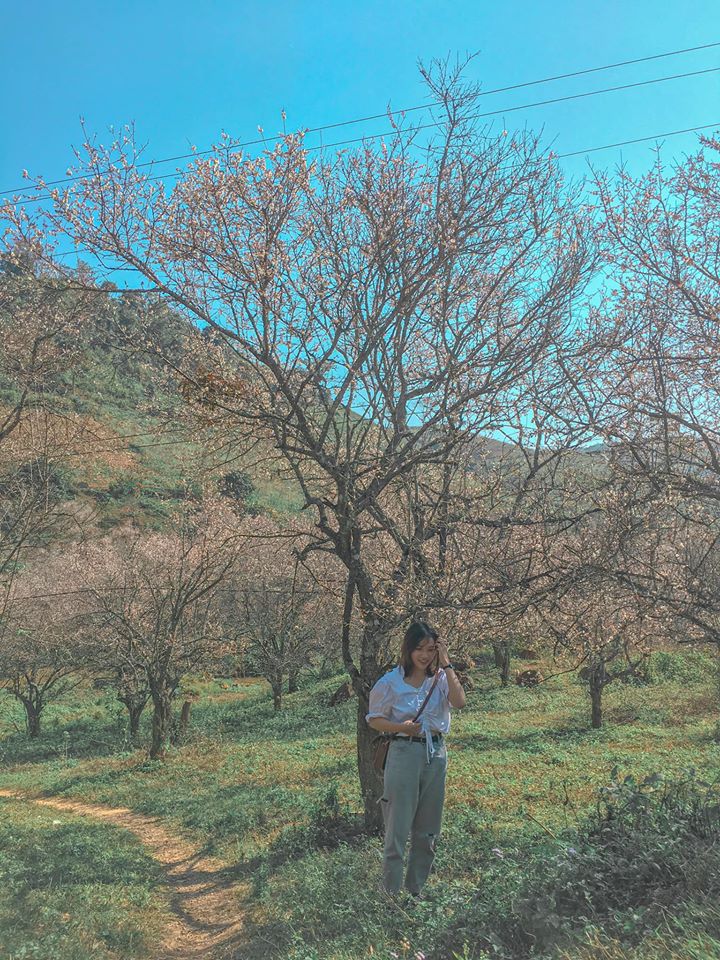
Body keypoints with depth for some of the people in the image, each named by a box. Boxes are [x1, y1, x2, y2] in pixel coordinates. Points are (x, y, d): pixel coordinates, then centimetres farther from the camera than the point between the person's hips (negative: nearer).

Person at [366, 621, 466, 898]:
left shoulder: (441, 677, 1)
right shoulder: (391, 682, -7)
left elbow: (459, 701, -17)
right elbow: (373, 719, 0)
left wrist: (446, 664, -15)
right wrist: (401, 727, -17)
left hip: (436, 753, 4)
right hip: (405, 752, -4)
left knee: (428, 830, 14)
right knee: (398, 828, 0)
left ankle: (416, 890, 30)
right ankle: (391, 893, 14)